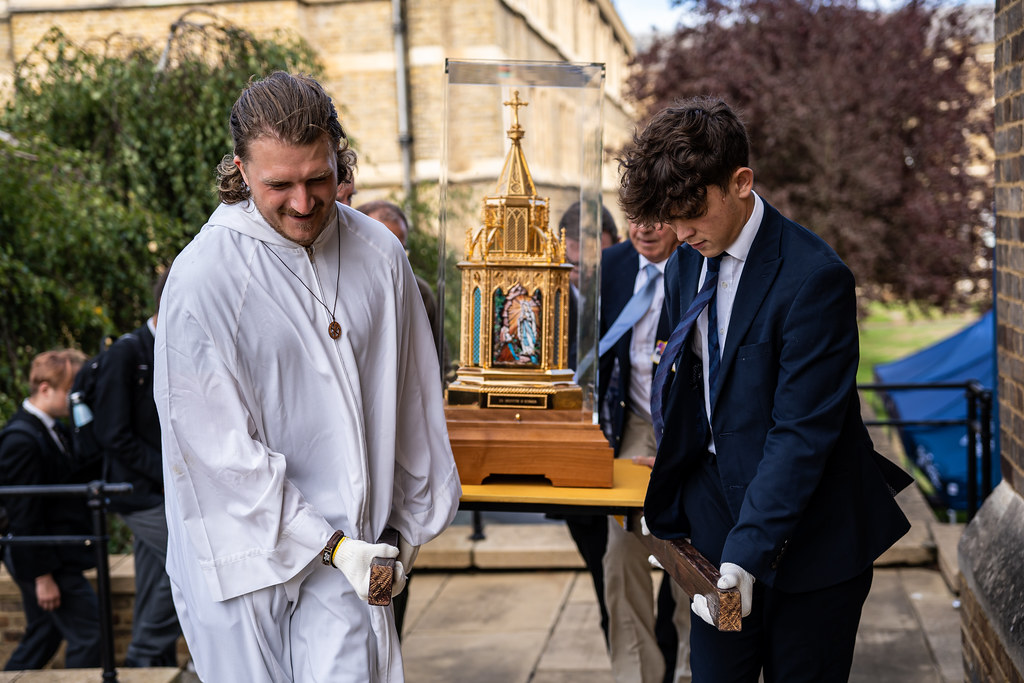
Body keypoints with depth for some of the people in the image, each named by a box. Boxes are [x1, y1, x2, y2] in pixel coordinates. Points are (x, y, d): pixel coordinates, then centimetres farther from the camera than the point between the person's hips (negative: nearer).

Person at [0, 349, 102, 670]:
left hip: (59, 556, 10)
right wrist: (42, 576, -19)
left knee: (43, 638, 18)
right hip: (43, 561, -10)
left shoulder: (53, 429, 10)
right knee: (89, 634, -6)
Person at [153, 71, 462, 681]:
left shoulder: (380, 254, -1)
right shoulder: (201, 280, -14)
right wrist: (329, 544, -14)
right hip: (247, 551, -2)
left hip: (351, 545, 3)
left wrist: (411, 521, 15)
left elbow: (412, 399, 10)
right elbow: (220, 448, -14)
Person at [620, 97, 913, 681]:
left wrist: (746, 552, -26)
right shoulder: (686, 265, 4)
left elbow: (802, 431, -23)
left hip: (809, 541, -6)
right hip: (717, 517, 6)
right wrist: (665, 502, 3)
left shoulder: (814, 277, -20)